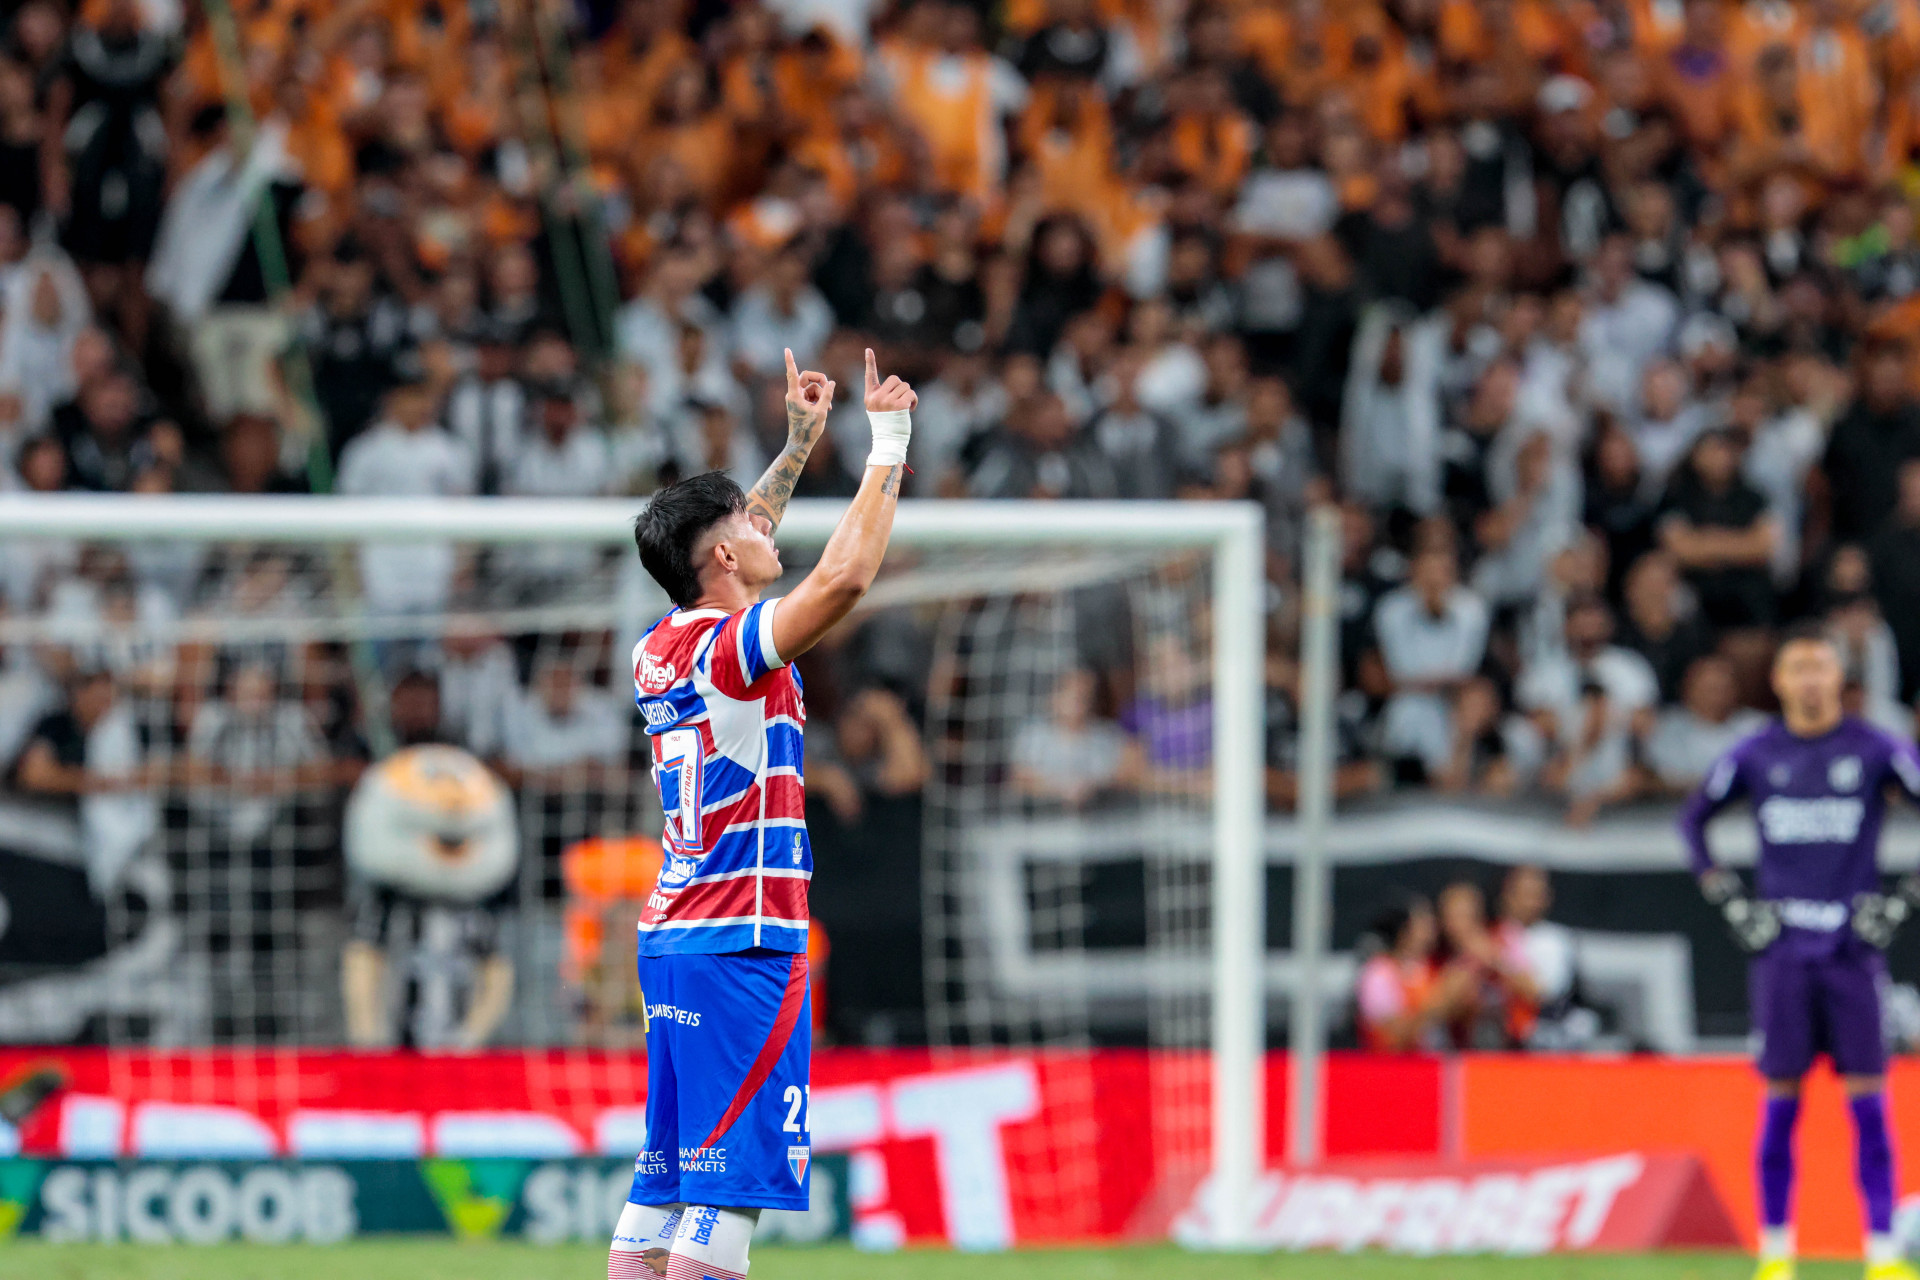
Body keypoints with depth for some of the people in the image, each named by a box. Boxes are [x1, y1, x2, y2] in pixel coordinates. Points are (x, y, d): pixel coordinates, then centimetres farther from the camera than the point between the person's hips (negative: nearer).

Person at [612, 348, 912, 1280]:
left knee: (659, 1190, 8)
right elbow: (845, 574, -24)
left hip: (669, 937, 9)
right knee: (730, 1189, -10)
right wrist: (887, 446, -13)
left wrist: (799, 446, 32)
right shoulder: (734, 650, -13)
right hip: (742, 947, -9)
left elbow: (725, 554, 30)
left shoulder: (659, 651, 12)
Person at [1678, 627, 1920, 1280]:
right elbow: (1692, 817, 19)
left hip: (1853, 945, -1)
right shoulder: (1756, 755, 6)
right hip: (1781, 946, 1)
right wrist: (1727, 898, 9)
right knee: (1781, 1098, 0)